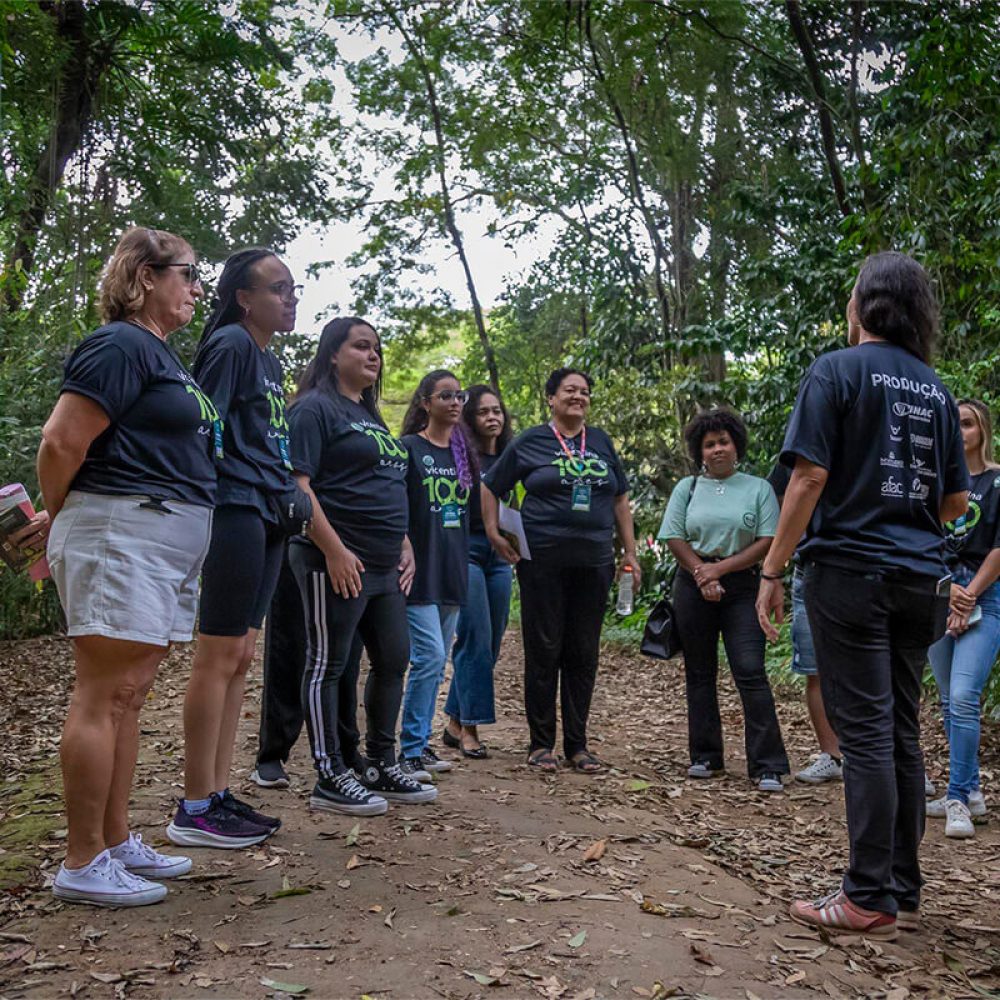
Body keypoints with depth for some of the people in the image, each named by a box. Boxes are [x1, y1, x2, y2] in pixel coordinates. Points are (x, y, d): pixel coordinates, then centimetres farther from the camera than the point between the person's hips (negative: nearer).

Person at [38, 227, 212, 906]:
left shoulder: (163, 353, 20)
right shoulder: (120, 346, -11)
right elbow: (62, 442, -16)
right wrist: (58, 518, 0)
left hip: (169, 544, 10)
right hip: (122, 535, -10)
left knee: (127, 701, 13)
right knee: (103, 698, -4)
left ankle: (117, 843, 23)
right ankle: (82, 866, 4)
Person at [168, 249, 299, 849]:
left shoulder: (271, 360, 21)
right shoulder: (230, 343, -6)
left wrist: (290, 501, 16)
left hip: (267, 516, 10)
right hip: (236, 508, -10)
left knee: (241, 657, 10)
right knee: (221, 655, -7)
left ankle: (220, 794, 18)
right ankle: (195, 811, 0)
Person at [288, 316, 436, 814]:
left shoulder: (371, 416, 21)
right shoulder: (315, 408, -7)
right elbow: (297, 484, -16)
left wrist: (404, 545, 16)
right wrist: (335, 551, -22)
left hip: (383, 566, 10)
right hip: (336, 563, -9)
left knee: (393, 660, 12)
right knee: (327, 664, -1)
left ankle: (381, 767, 24)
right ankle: (330, 779, 6)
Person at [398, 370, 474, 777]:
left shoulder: (463, 452, 14)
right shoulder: (409, 448, -5)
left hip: (452, 571, 7)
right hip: (420, 570, -7)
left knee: (435, 661, 10)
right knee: (430, 656, -12)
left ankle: (419, 742, 19)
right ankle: (411, 750, -3)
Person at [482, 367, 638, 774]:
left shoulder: (601, 442, 12)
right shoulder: (528, 443, 2)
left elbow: (620, 498, 17)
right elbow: (490, 487, 9)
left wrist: (630, 552, 12)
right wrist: (494, 533, -2)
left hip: (593, 562, 3)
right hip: (543, 561, -3)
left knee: (584, 654, 7)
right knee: (543, 652, 1)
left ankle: (577, 744, 17)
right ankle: (541, 743, 12)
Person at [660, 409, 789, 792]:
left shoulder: (758, 488, 5)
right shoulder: (687, 488, 10)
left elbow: (769, 542, -4)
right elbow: (674, 538, 3)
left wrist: (721, 567, -11)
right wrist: (702, 574, -10)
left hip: (742, 587, -2)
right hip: (694, 586, 3)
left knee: (750, 672, -10)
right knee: (699, 673, 8)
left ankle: (767, 766, -7)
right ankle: (706, 757, 18)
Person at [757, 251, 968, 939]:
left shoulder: (838, 370, -5)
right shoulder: (936, 389, 13)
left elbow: (810, 476, -14)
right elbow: (955, 503, 15)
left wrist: (772, 572, -10)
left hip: (851, 569, -6)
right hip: (920, 578, 6)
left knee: (866, 732, -4)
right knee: (902, 731, 11)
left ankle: (869, 900, 2)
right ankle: (904, 892, 18)